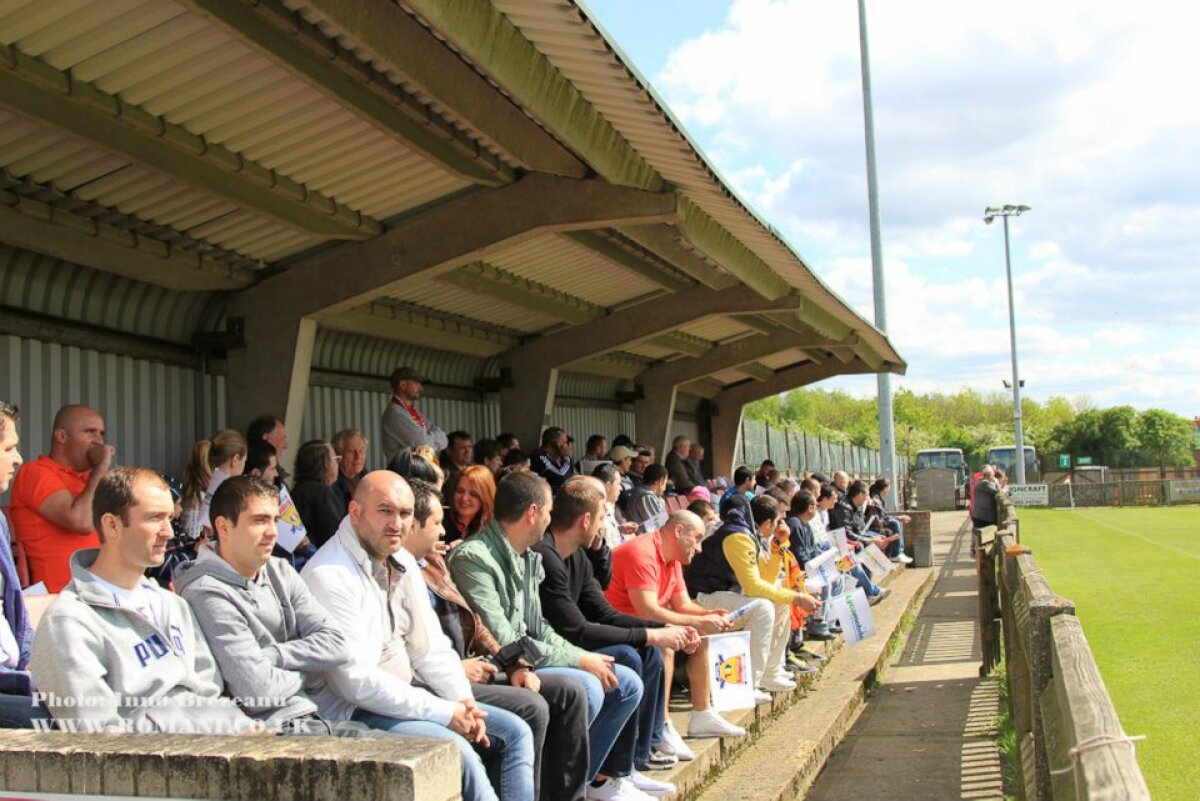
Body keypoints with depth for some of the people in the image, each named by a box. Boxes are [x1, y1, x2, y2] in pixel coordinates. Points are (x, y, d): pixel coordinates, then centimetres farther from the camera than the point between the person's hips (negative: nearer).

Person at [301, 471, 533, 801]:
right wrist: (444, 712, -20)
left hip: (408, 697, 9)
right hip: (352, 712, -9)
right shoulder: (329, 576, -19)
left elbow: (430, 648, 13)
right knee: (457, 750, -28)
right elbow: (356, 681, -24)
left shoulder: (404, 562, 9)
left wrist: (463, 703, -5)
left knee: (515, 733, 4)